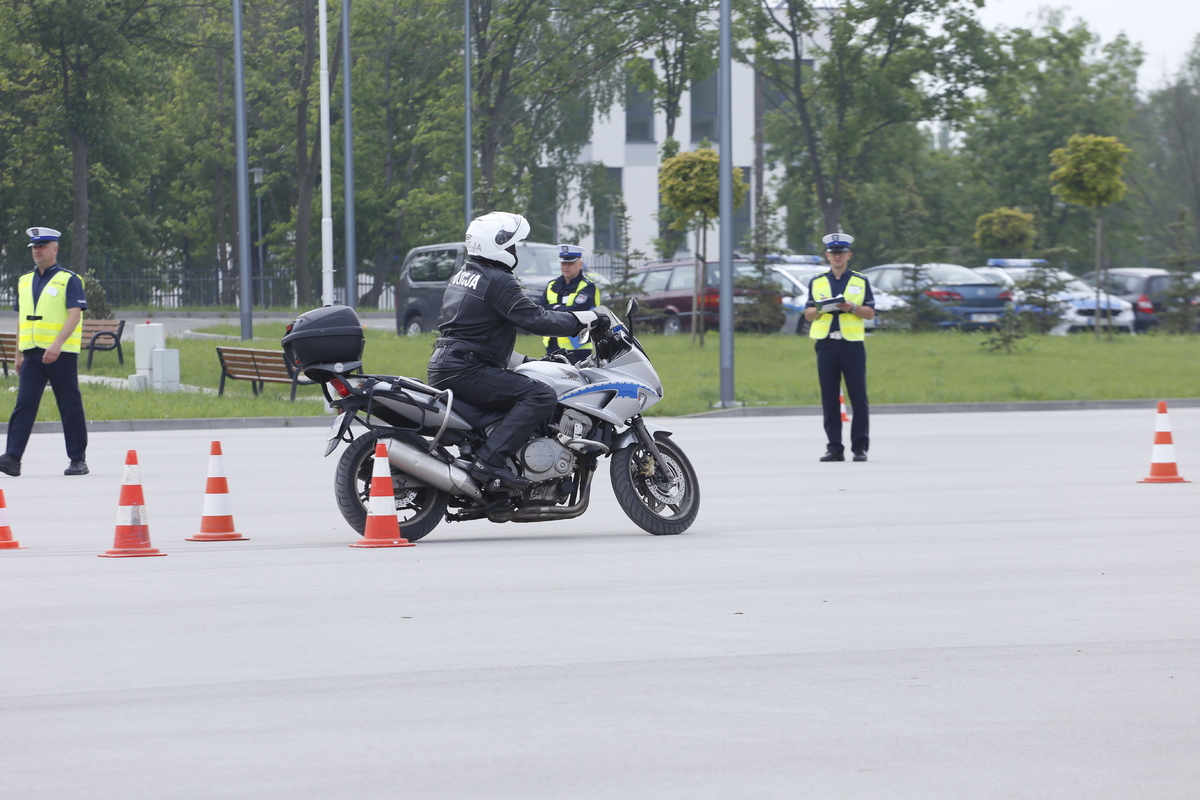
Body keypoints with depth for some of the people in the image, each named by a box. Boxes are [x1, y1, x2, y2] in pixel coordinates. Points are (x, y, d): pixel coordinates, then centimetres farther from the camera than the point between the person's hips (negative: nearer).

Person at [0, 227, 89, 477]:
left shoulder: (69, 280, -3)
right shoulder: (25, 281, 16)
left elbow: (74, 315, -13)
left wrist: (57, 344, -25)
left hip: (62, 353, -5)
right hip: (32, 353, 5)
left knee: (70, 407, 0)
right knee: (24, 405, -6)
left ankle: (78, 459, 7)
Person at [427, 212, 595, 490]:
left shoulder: (461, 275, 19)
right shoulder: (499, 281, -12)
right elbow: (535, 319, -17)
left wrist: (523, 360, 29)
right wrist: (584, 318, -6)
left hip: (442, 366, 10)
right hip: (466, 371, -10)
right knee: (541, 396, -19)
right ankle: (491, 460, -28)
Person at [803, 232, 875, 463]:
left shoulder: (861, 281, 8)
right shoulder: (816, 282, 13)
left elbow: (870, 313, 5)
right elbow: (808, 314, 12)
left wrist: (852, 308, -13)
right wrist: (819, 309, -10)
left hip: (853, 343, -2)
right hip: (826, 344, 2)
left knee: (858, 398, -4)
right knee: (830, 400, 1)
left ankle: (860, 447, -2)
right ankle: (834, 448, 5)